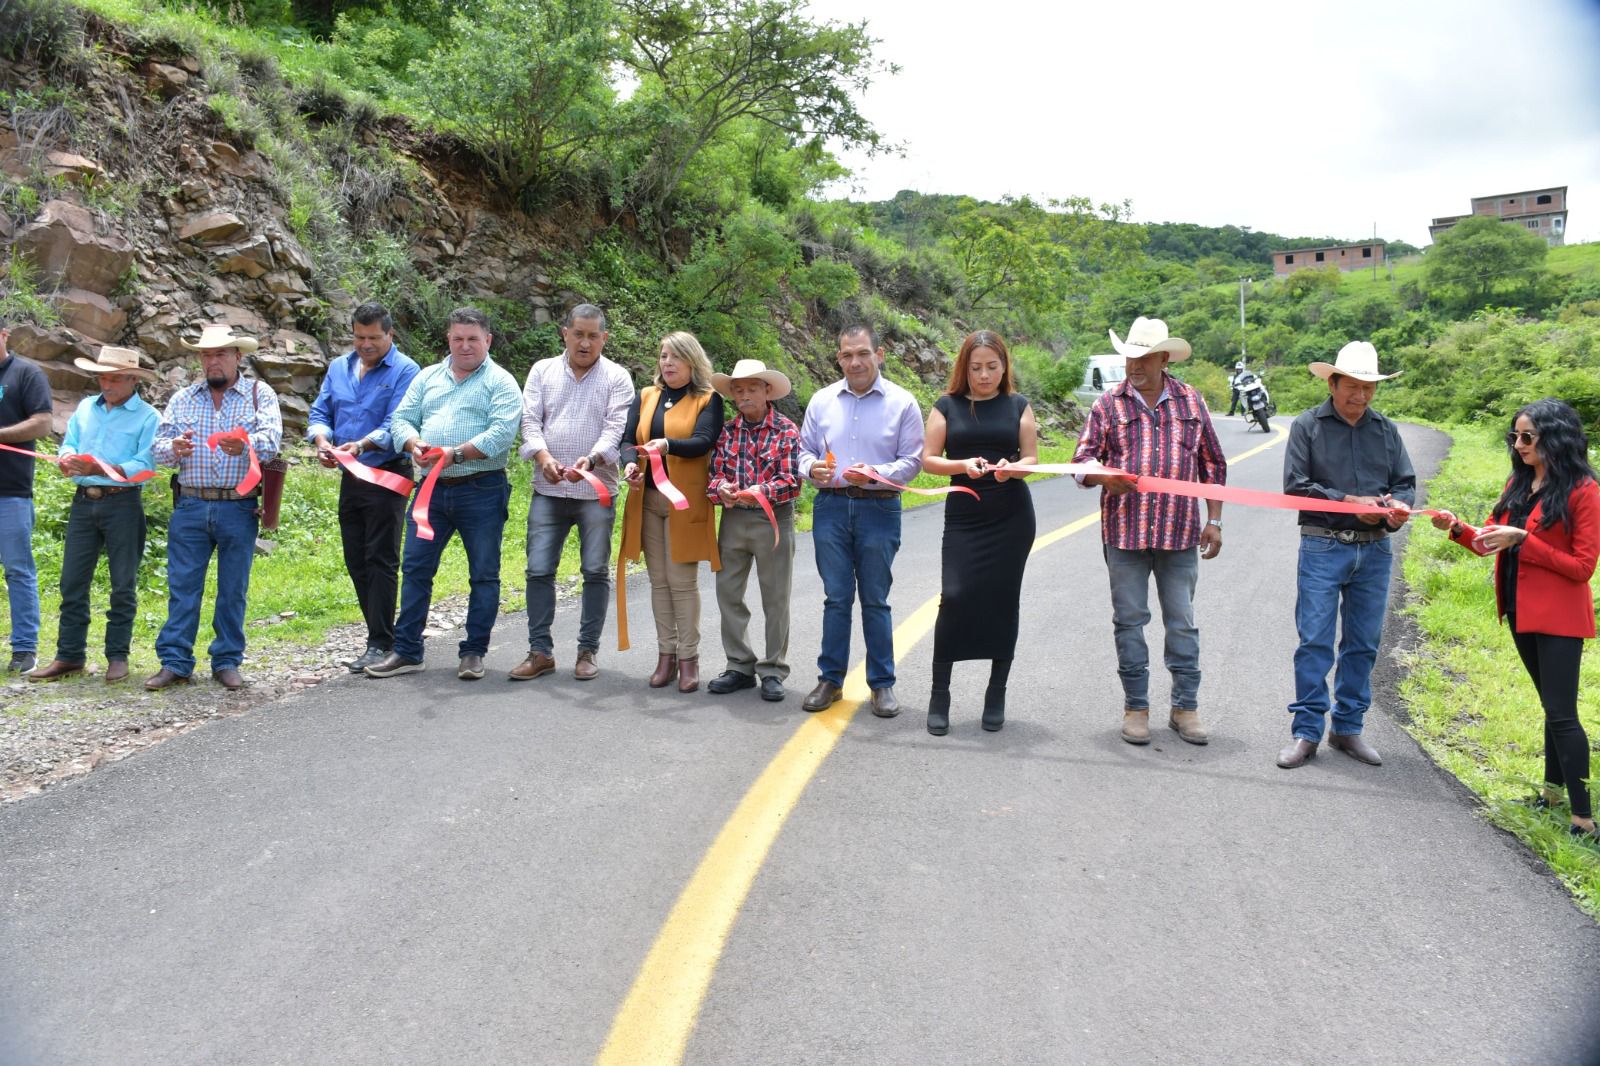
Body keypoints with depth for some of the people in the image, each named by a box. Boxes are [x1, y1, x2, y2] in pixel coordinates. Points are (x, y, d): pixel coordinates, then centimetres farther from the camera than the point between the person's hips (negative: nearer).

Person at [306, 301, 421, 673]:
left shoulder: (405, 371, -8)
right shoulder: (338, 368, 13)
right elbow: (319, 413, 11)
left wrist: (360, 445, -32)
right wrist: (322, 441, -11)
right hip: (350, 477, 7)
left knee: (381, 561, -7)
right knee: (356, 561, 11)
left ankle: (380, 644, -3)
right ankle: (381, 632, 21)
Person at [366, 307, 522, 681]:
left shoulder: (500, 382, -1)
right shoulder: (427, 377, 16)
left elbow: (502, 433, -14)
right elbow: (401, 419, 11)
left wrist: (455, 453, -21)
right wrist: (414, 444, -12)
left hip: (481, 490, -4)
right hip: (431, 488, 5)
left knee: (483, 573, 3)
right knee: (415, 568, 5)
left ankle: (474, 651, 13)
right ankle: (406, 650, 14)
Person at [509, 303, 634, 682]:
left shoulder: (617, 378, 3)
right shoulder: (542, 371, 10)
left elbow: (615, 429, -8)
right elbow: (530, 421, 2)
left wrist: (590, 460, -26)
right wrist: (543, 457, -18)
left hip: (596, 491, -2)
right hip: (548, 490, 2)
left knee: (596, 571, 3)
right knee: (539, 570, 0)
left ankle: (588, 651, 13)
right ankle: (540, 651, 10)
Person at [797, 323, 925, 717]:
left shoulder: (902, 403, -1)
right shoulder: (822, 400, 7)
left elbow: (912, 460, -3)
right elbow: (805, 448, 13)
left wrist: (875, 473, -19)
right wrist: (812, 468, -10)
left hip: (879, 509, -2)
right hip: (831, 507, 2)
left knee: (875, 600, 5)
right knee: (836, 597, 7)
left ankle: (882, 684, 16)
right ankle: (830, 679, 18)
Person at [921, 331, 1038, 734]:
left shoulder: (1018, 405, 7)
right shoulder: (947, 406, 4)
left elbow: (1031, 459, 5)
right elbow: (928, 459, 1)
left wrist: (1011, 468, -18)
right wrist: (963, 465, -18)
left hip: (1011, 518, 1)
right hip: (963, 517, -1)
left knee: (1003, 600, 4)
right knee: (954, 598, -11)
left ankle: (996, 694, 17)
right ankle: (939, 694, 0)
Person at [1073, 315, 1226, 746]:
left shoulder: (1191, 402, 9)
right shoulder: (1109, 404, 4)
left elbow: (1213, 465, 13)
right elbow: (1082, 460, 2)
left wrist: (1213, 520, 8)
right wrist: (1104, 477, -20)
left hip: (1180, 533, 1)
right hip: (1124, 531, -1)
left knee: (1182, 622, 6)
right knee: (1129, 621, 5)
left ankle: (1185, 708, 17)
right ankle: (1136, 708, 16)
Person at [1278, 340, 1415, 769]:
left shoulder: (1385, 429, 10)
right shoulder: (1308, 426, -1)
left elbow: (1405, 483, 11)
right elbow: (1296, 485, -7)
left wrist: (1397, 508, -11)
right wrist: (1350, 501, -15)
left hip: (1374, 551, 4)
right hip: (1323, 548, -4)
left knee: (1363, 644, 10)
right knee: (1315, 642, -3)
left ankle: (1348, 729, 21)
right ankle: (1306, 733, 5)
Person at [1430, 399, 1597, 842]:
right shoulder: (1519, 484, 8)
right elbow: (1491, 542, 11)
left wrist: (1523, 540, -21)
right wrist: (1459, 530, -8)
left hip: (1559, 618, -7)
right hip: (1523, 611, 7)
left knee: (1561, 713, -8)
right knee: (1553, 706, 18)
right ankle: (1554, 789, 29)